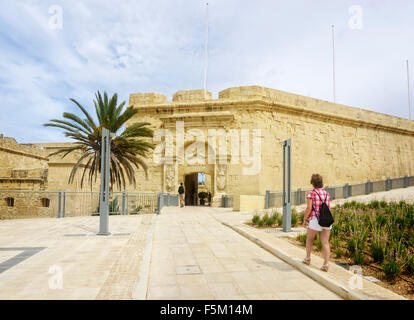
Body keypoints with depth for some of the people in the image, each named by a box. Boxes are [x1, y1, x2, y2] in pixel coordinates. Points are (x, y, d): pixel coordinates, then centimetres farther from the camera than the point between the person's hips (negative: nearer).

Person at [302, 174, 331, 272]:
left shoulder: (311, 193, -9)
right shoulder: (327, 194, 9)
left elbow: (309, 208, -15)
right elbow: (327, 208, 15)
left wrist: (304, 220, -4)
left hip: (315, 220, -4)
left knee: (309, 239, 17)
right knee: (325, 243, 4)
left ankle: (307, 258, 27)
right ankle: (326, 264, 0)